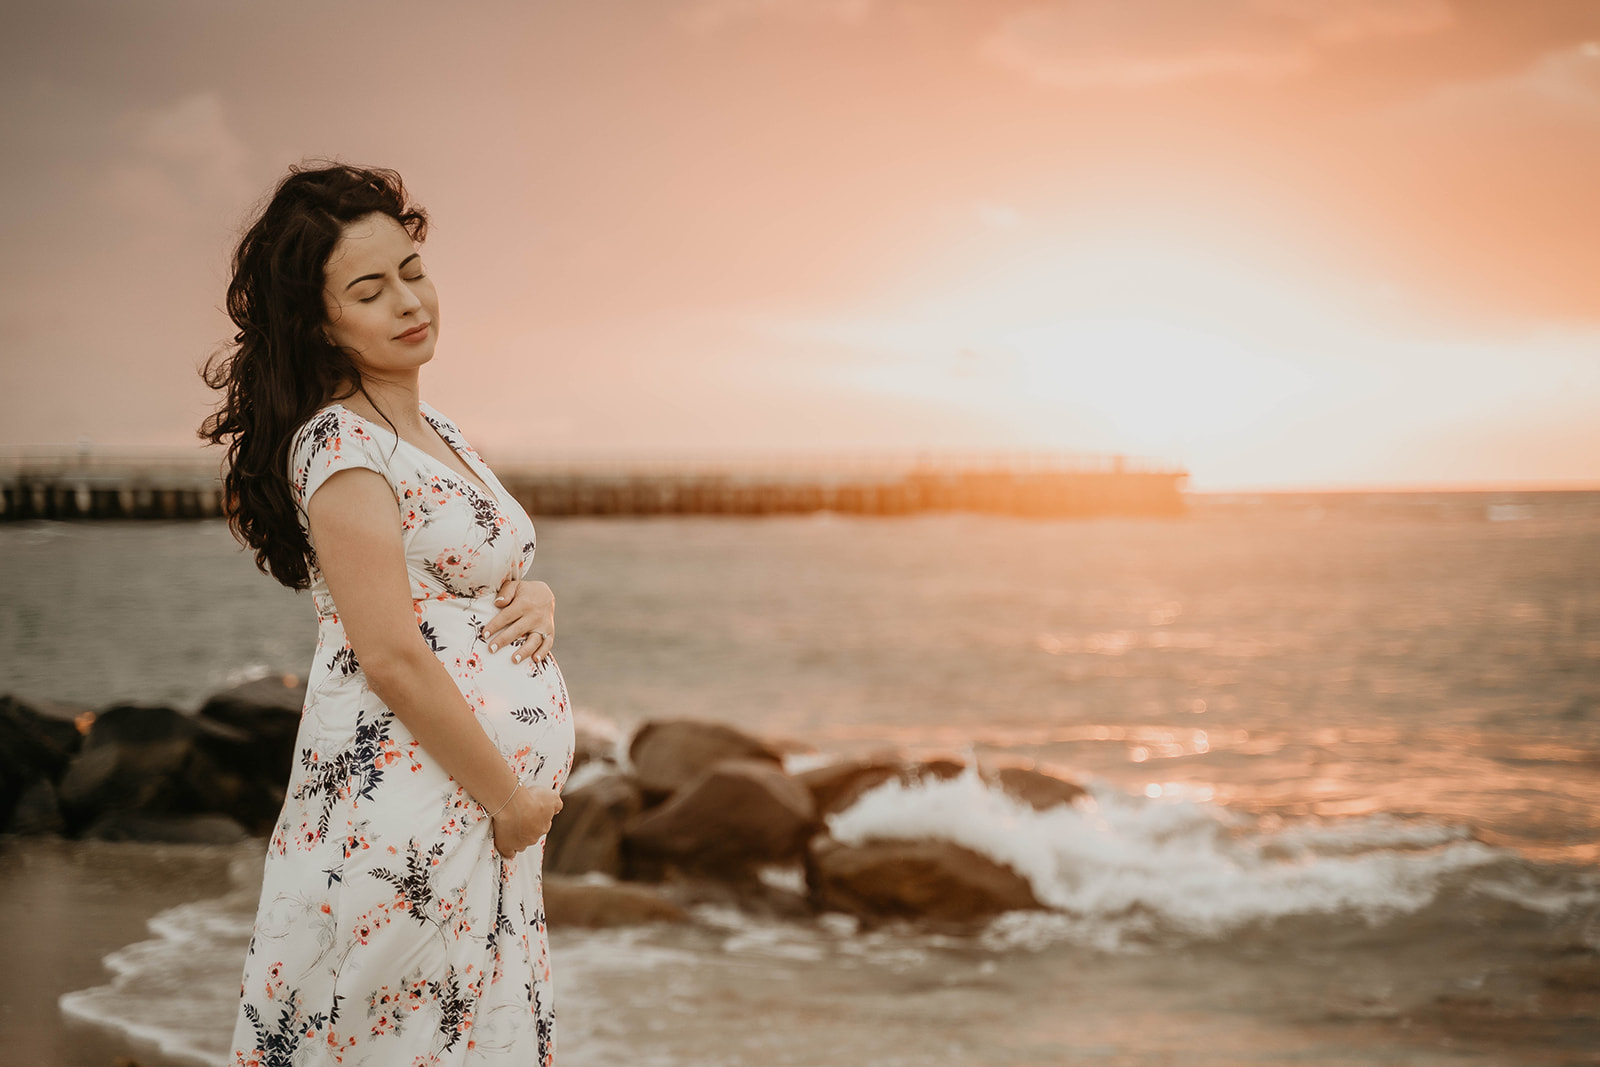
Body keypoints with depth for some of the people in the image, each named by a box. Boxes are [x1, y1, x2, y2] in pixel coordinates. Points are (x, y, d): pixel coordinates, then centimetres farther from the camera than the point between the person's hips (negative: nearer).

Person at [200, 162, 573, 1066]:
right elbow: (393, 658, -19)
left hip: (487, 808, 9)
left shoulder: (433, 428, 13)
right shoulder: (342, 448, -14)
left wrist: (535, 597, 1)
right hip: (408, 805, -9)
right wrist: (513, 799, -14)